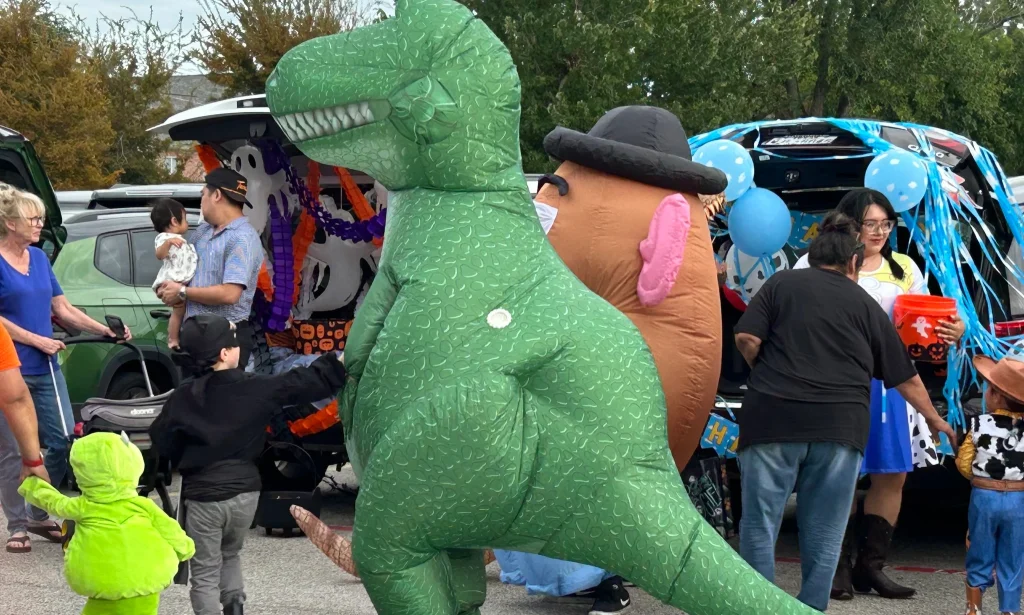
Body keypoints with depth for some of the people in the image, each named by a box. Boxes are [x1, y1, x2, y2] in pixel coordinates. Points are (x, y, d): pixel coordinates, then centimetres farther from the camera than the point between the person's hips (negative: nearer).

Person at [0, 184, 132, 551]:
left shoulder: (39, 259, 12)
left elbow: (64, 310, 15)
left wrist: (105, 330, 6)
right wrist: (36, 340, -15)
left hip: (46, 370, 7)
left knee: (62, 442, 5)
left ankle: (39, 516, 19)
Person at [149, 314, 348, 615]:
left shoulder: (184, 397, -8)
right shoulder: (256, 389, -9)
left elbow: (162, 441, 0)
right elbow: (307, 382, -8)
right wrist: (342, 362, -2)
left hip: (203, 496, -2)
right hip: (244, 493, 2)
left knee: (205, 574, 4)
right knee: (230, 554, 28)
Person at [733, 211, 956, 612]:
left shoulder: (781, 284, 10)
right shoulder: (866, 306, 15)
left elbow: (747, 338, -2)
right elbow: (905, 377, 21)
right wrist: (934, 418, 35)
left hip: (773, 415, -1)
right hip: (840, 424, 1)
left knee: (759, 523, 4)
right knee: (823, 534, 8)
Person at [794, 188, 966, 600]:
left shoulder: (905, 269, 17)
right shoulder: (817, 266, 1)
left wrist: (951, 332, -6)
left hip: (889, 383, 5)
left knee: (893, 473, 4)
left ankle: (870, 566, 13)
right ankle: (838, 567, 4)